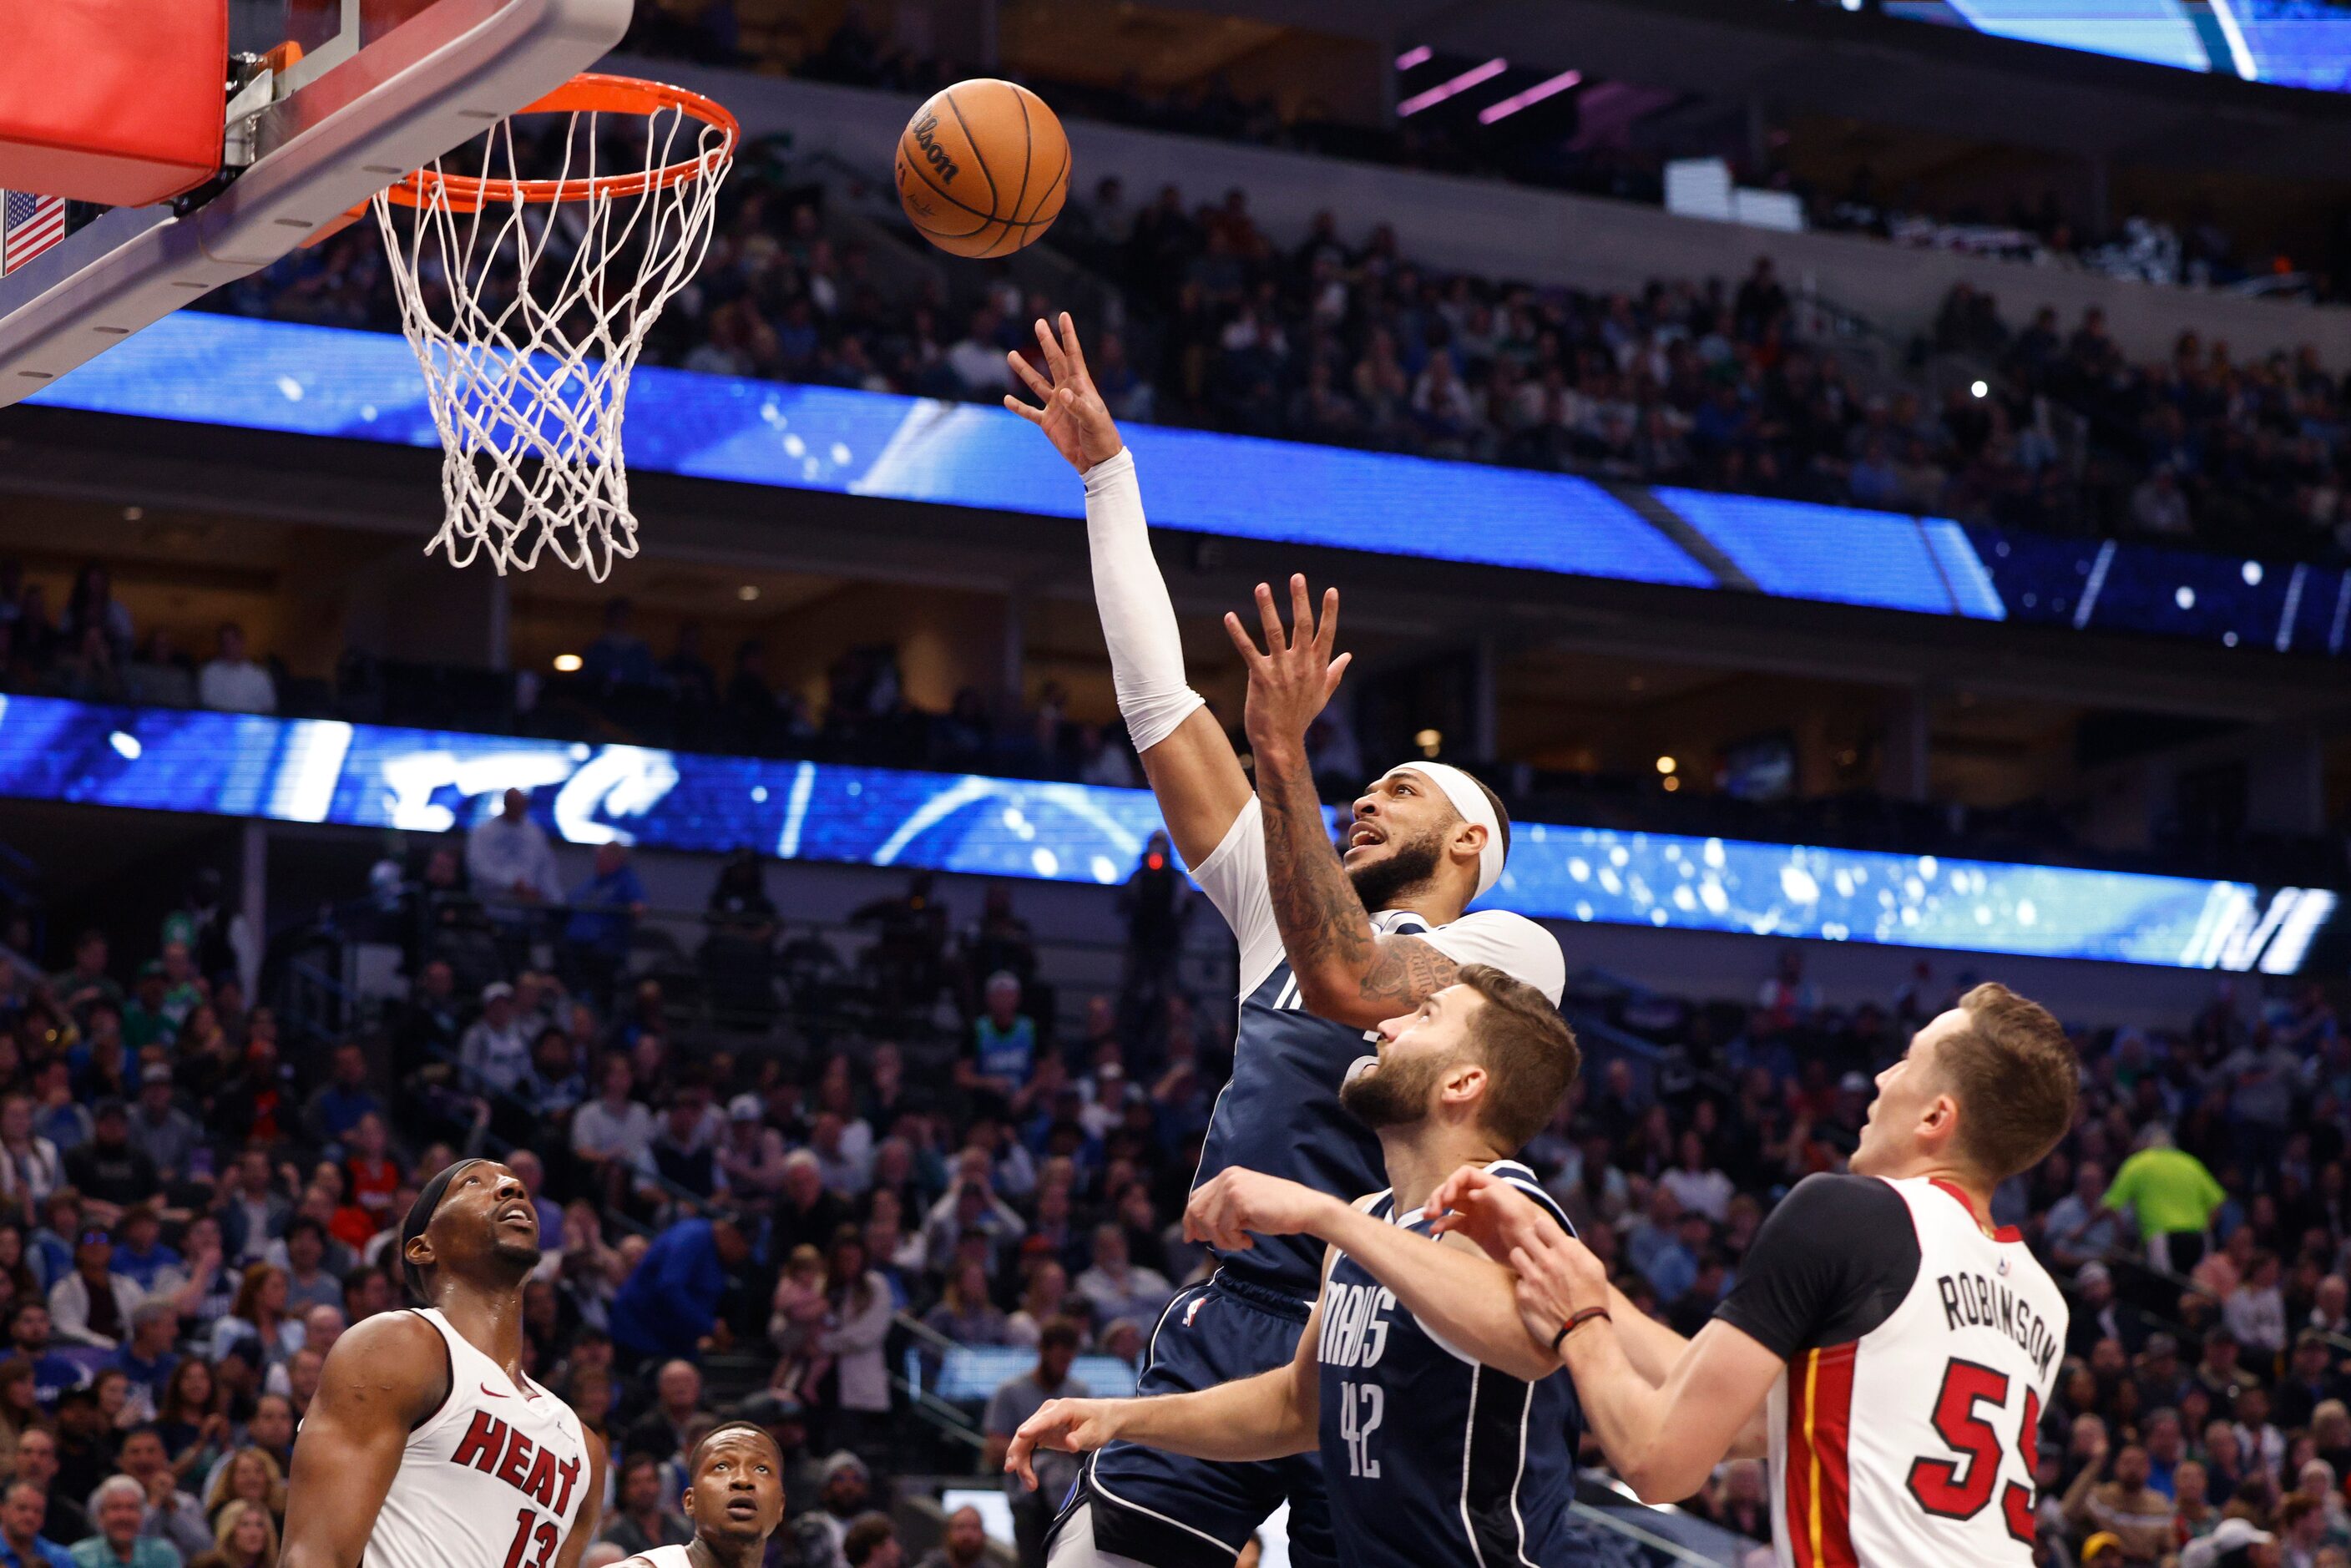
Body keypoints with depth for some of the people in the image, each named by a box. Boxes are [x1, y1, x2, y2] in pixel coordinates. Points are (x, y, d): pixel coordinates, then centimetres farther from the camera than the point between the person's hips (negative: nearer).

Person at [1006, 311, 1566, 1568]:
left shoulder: (1512, 953, 1)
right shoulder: (1289, 914, 19)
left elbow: (1348, 983, -20)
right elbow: (1158, 703, 18)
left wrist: (1285, 757, -24)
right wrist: (1106, 473, 16)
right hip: (1235, 1316, 6)